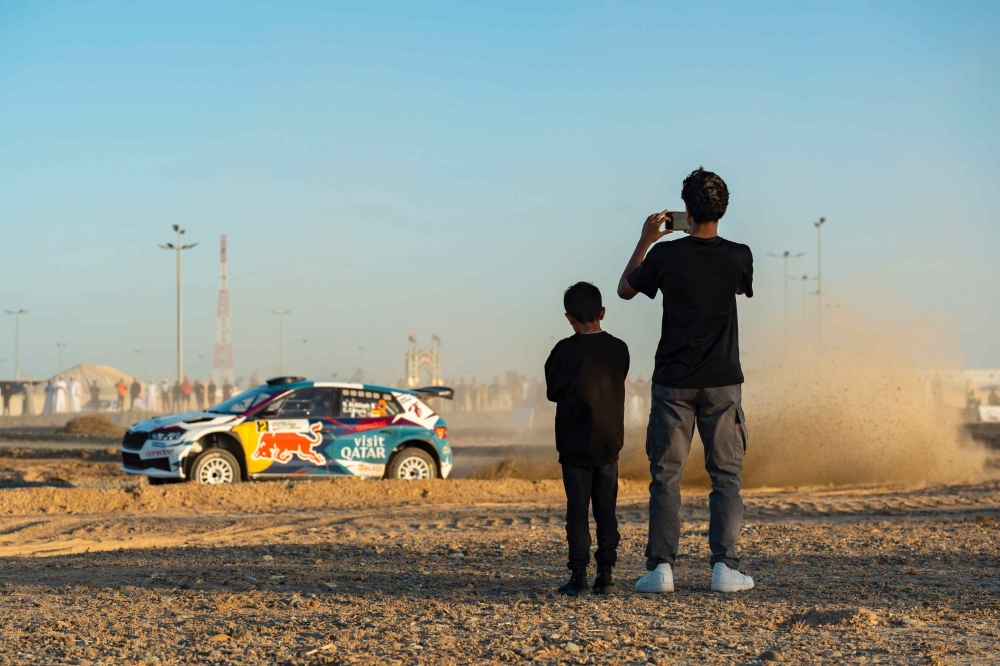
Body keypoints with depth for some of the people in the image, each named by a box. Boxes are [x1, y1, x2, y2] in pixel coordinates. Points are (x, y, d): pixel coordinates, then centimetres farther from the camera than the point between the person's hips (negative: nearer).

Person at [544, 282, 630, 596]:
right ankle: (606, 573, 6)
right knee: (606, 509, 8)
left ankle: (578, 576, -2)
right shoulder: (619, 349, 0)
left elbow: (552, 391, -2)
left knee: (577, 510, 0)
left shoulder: (565, 350, -12)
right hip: (609, 442, 3)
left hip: (575, 445, -3)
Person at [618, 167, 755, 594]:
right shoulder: (738, 257, -4)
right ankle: (724, 567, 1)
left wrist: (645, 241, 19)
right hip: (723, 383, 1)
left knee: (665, 476, 5)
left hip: (673, 383, 0)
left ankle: (660, 567, 1)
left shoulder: (665, 255, -7)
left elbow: (625, 289, 11)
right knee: (726, 477, 7)